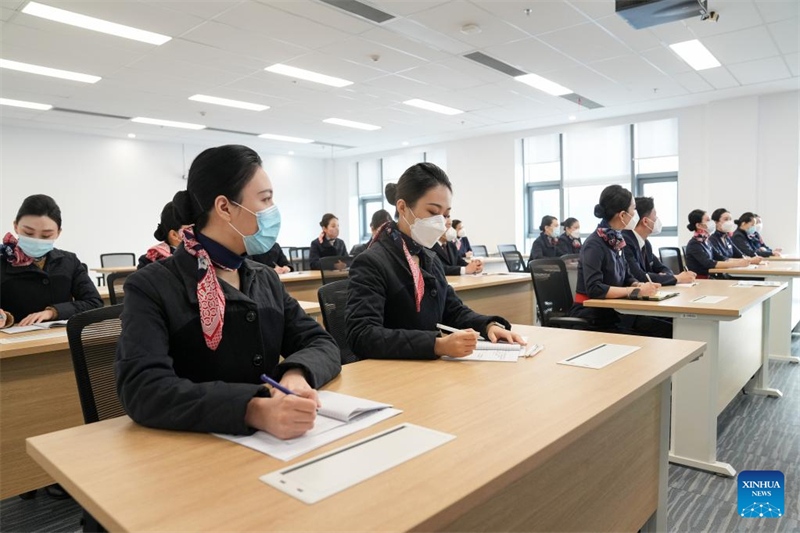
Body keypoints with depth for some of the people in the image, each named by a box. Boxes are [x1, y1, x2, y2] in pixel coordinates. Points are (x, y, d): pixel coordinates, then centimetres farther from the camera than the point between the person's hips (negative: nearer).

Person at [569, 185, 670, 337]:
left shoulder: (616, 241, 6)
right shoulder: (594, 244, -18)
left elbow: (627, 278, 13)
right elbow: (595, 289, -27)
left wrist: (642, 285, -9)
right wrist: (636, 291, -25)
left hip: (614, 312, 8)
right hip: (591, 316, -7)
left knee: (668, 330, -5)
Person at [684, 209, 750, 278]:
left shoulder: (707, 241, 12)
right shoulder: (694, 244, -12)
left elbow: (719, 259, 9)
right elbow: (709, 264, -22)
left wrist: (740, 261, -3)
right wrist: (737, 264, -24)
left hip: (708, 278, 7)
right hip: (698, 280, -7)